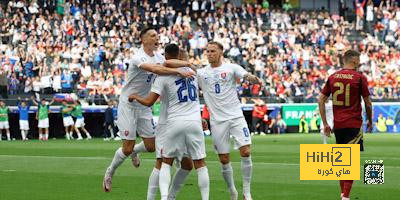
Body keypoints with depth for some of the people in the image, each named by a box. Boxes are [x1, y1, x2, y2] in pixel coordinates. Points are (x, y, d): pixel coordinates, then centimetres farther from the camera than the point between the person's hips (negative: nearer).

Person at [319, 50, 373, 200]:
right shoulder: (360, 77, -5)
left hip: (337, 125, 5)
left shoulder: (332, 77, 8)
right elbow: (367, 103, -3)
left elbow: (321, 101, 7)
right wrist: (370, 121, 13)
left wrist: (325, 124, 11)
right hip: (354, 124, -5)